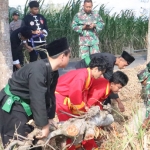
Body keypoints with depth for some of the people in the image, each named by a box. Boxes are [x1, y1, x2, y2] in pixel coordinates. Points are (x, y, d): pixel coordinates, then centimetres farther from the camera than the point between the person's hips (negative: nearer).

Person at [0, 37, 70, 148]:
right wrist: (45, 126, -28)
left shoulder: (53, 72, -3)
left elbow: (50, 95, 5)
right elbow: (38, 99, -33)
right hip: (12, 104, -9)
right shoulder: (38, 71, -32)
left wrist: (50, 119, 9)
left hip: (27, 103, 9)